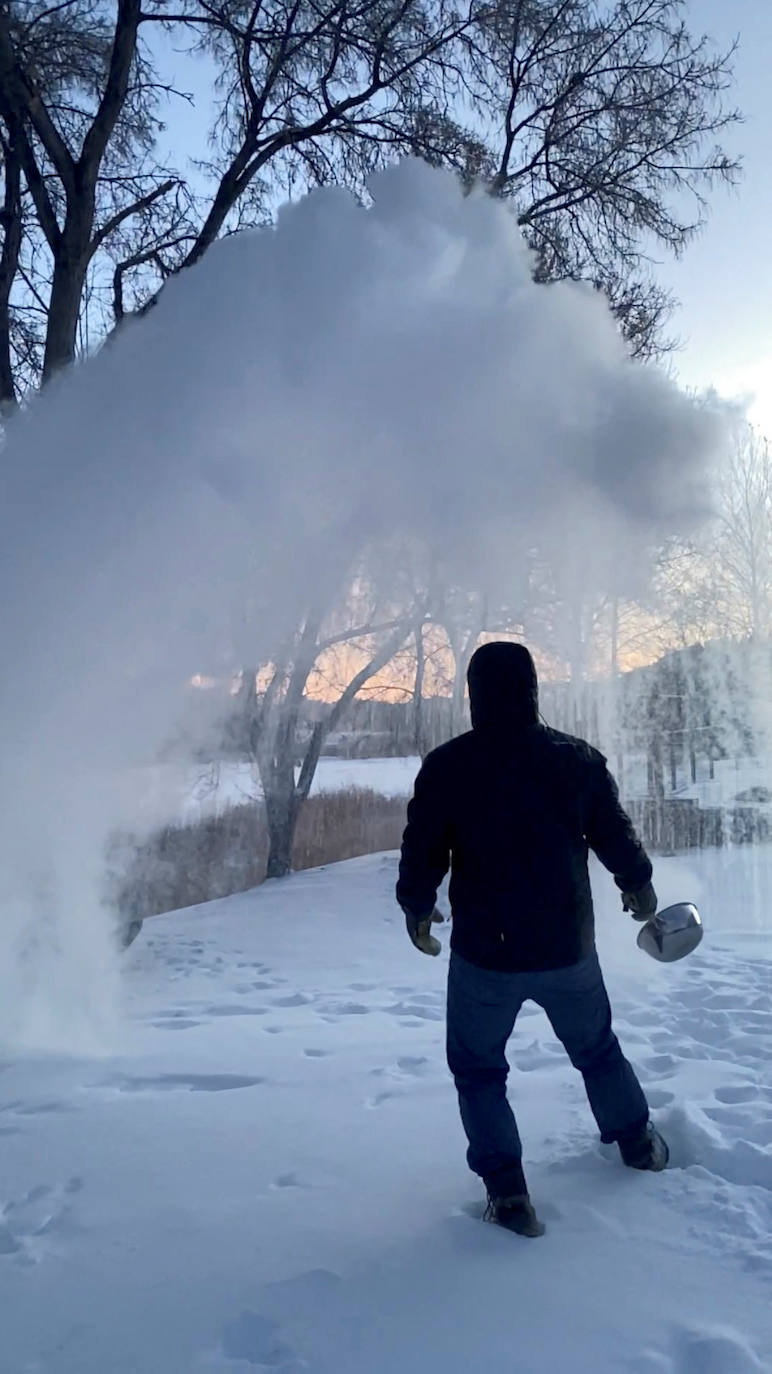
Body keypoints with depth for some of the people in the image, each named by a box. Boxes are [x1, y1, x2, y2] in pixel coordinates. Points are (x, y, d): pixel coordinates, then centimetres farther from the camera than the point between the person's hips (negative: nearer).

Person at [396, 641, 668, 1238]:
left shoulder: (446, 766, -12)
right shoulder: (580, 758, -6)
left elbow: (422, 854, -6)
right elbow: (618, 837, 3)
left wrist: (418, 909, 14)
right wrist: (639, 887, 23)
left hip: (484, 954, -3)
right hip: (569, 948, 3)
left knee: (478, 1069, 17)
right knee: (597, 1048, 28)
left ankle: (507, 1190, 11)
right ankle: (638, 1142, 45)